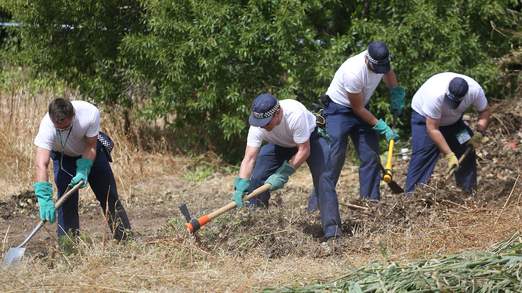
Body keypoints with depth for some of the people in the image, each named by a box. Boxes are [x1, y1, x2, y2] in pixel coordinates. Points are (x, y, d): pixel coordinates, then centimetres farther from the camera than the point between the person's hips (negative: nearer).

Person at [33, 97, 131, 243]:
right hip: (63, 155, -1)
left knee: (109, 196, 7)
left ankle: (125, 237, 19)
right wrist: (44, 199, -56)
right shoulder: (47, 127, -40)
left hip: (90, 152, 1)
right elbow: (41, 165, -47)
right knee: (66, 199, -14)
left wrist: (83, 171, -37)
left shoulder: (90, 113, -38)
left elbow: (91, 147, -23)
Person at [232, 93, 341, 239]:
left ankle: (332, 229, -19)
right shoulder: (258, 125, -31)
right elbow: (249, 159, -32)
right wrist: (240, 186, -46)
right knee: (257, 178, -9)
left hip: (309, 139, -4)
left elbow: (304, 150, -35)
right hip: (280, 144, 4)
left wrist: (284, 174, -40)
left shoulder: (295, 114, -43)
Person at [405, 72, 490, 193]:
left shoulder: (475, 90, -29)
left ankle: (469, 192, 10)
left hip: (453, 119, 5)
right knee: (422, 157, -18)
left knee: (467, 151, -1)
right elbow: (432, 129, -37)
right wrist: (449, 155, -37)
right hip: (424, 116, -5)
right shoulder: (435, 94, -43)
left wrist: (479, 134, -26)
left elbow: (484, 111, -10)